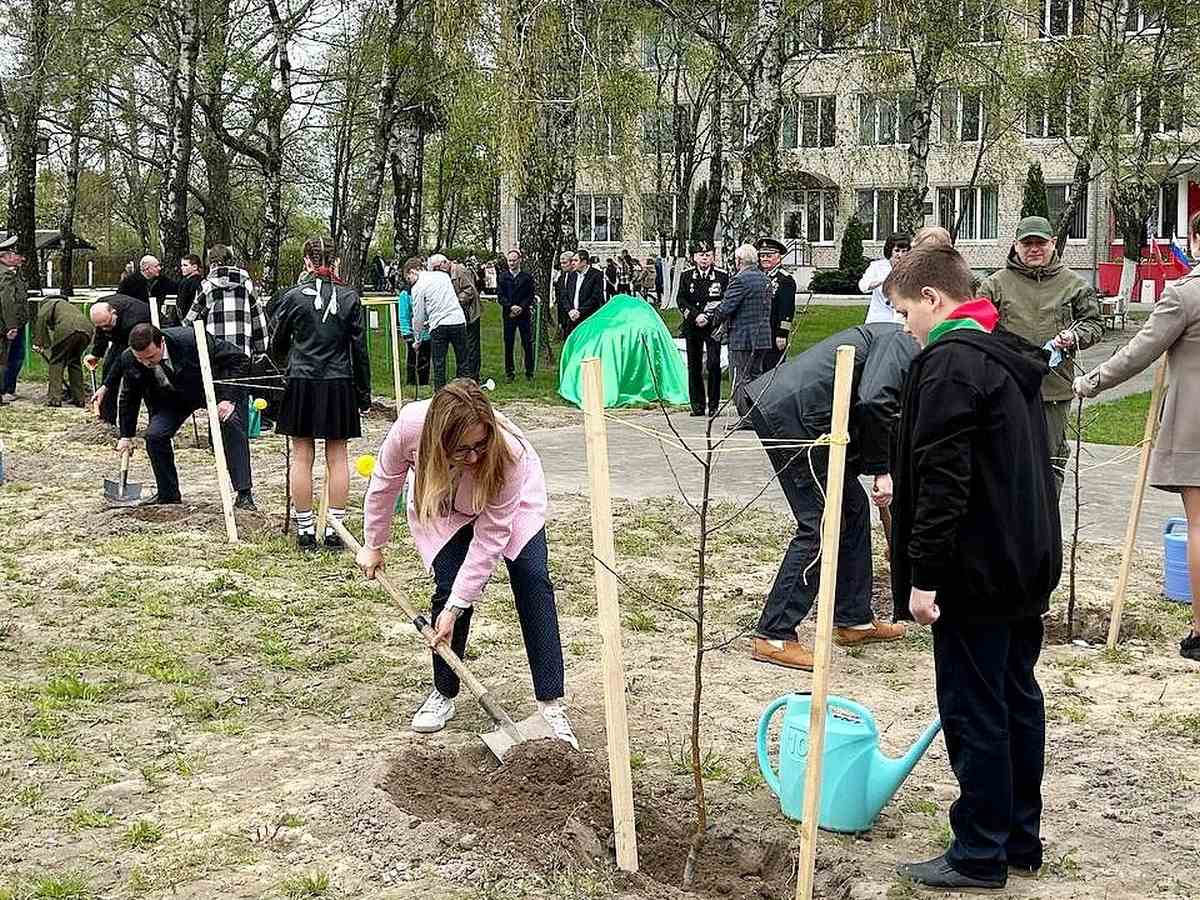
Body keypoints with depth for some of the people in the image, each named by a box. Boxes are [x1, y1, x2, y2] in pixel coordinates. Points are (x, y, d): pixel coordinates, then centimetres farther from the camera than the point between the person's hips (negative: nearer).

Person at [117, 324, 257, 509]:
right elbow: (129, 397, -1)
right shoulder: (130, 359, -22)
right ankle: (168, 493, 6)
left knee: (232, 423, -26)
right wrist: (126, 435, 1)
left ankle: (244, 494, -23)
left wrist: (229, 398, -33)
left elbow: (239, 359, -27)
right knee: (154, 436, -15)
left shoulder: (191, 340, -36)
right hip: (172, 398, 4)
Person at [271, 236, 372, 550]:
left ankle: (305, 529, 9)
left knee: (302, 457, 6)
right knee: (337, 458, 6)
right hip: (339, 386, 1)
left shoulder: (293, 298, -4)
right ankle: (334, 530, 8)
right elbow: (360, 350, 0)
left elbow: (277, 346, 9)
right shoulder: (350, 298, -2)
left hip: (301, 385, -1)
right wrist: (364, 395, 9)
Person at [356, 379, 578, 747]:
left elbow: (489, 537, -35)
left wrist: (455, 607, -33)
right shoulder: (410, 426, -38)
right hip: (442, 506, 1)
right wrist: (373, 545, -2)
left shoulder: (509, 452, -43)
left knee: (533, 580, -17)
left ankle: (552, 703, -14)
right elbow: (385, 482, -15)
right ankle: (444, 694, 8)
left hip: (512, 500, -1)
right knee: (449, 589, -13)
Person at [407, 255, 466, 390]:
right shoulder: (443, 275, 13)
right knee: (462, 362, 8)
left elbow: (418, 316, 4)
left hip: (439, 325, -4)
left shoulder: (418, 287, 0)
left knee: (438, 365, 3)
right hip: (459, 320, 4)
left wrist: (417, 340, 16)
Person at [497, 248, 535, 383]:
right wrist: (511, 307, -12)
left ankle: (529, 373, 8)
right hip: (508, 314, 1)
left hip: (524, 314, -1)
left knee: (527, 344, 1)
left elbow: (530, 296, 2)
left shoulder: (527, 277, 4)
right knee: (508, 345, 3)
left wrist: (521, 307, -13)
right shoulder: (502, 277, 6)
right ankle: (510, 373, 10)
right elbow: (500, 296, 1)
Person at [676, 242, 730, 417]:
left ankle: (714, 405, 0)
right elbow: (680, 299, 1)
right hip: (692, 328, 2)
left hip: (713, 326, -2)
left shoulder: (722, 276, 1)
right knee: (694, 366, 5)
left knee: (713, 365, -7)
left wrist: (708, 317, -11)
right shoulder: (686, 275, 7)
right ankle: (697, 405, 12)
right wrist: (695, 315, -13)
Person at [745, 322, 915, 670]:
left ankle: (853, 620, 25)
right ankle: (774, 637, -4)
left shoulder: (895, 343, 23)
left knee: (853, 508, 16)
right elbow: (873, 402, -23)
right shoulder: (901, 343, -7)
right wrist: (882, 470, -13)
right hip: (787, 412, -11)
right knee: (820, 525, -8)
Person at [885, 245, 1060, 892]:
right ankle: (1020, 839, 26)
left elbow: (941, 482, -22)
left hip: (975, 574, -10)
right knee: (1018, 701, 15)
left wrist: (924, 576, -20)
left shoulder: (950, 363, -17)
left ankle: (980, 855, 8)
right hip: (1027, 566, 10)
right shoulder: (1011, 359, 14)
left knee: (974, 713, -1)